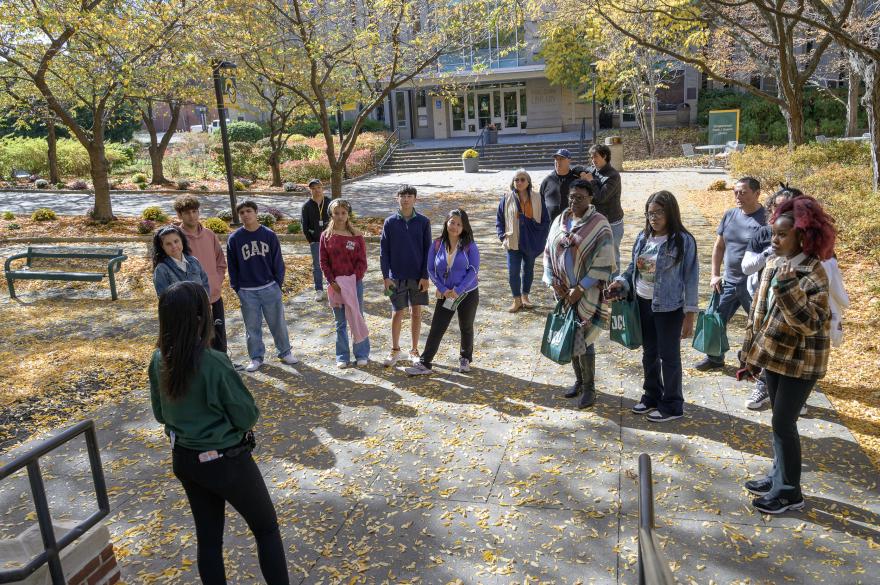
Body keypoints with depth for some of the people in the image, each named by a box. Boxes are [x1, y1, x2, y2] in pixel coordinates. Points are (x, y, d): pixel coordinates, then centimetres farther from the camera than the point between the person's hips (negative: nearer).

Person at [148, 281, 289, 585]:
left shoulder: (158, 361, -8)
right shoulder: (214, 363, -28)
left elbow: (160, 414, 7)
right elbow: (248, 417, -18)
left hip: (184, 460, 6)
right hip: (226, 462, -6)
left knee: (208, 537, 21)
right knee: (267, 529, 15)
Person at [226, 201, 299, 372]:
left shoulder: (269, 235, -3)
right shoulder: (234, 238, -3)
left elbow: (278, 261, 2)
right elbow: (232, 266, 4)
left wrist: (278, 283, -1)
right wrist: (236, 288, 1)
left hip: (270, 288, 0)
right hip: (247, 292, 0)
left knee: (278, 323, 10)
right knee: (252, 327, 10)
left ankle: (285, 352, 26)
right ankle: (256, 358, 24)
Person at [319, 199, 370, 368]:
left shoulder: (357, 236, -3)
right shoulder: (326, 236, 1)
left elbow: (362, 262, -4)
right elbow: (323, 262, 0)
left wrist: (353, 281, -14)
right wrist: (332, 282, -10)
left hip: (354, 282, -1)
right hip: (335, 284, 2)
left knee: (357, 318, 7)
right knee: (340, 322, 10)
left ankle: (362, 354, 19)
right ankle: (342, 356, 20)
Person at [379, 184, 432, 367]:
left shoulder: (423, 222, -2)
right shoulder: (390, 222, -2)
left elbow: (427, 250, -1)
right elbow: (383, 251, 0)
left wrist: (425, 276, -6)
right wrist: (386, 276, -6)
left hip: (418, 276, 1)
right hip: (396, 276, 0)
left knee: (416, 312, 8)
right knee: (397, 313, 6)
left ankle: (414, 350, 21)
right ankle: (395, 350, 22)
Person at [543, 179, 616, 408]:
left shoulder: (599, 224, -11)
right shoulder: (559, 221, 6)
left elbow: (603, 263, -15)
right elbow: (548, 253, 12)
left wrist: (580, 289, -17)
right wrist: (553, 281, -2)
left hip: (588, 294, -5)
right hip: (564, 292, 6)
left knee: (583, 340, -5)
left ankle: (589, 388, 12)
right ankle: (579, 380, 31)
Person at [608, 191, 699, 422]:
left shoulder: (683, 241, -13)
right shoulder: (643, 237, 3)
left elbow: (691, 278, -12)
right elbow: (633, 268, 12)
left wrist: (689, 314, -14)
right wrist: (621, 283, -8)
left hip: (668, 307, -6)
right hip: (643, 303, 6)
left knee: (668, 355, 7)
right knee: (649, 353, 19)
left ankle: (672, 405, 23)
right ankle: (652, 396, 37)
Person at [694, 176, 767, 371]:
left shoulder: (765, 218, -14)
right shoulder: (730, 215, 3)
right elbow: (719, 246, 11)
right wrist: (715, 275, 7)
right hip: (728, 282, 6)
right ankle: (714, 358, 32)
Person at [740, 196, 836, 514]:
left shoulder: (812, 272, -20)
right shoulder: (774, 265, 4)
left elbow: (813, 323, -28)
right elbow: (759, 311, 11)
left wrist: (788, 287, -37)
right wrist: (750, 354, 14)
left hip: (800, 360, -7)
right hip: (775, 355, 8)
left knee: (783, 423, -1)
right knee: (780, 421, 18)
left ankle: (790, 492, 15)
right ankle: (779, 476, 33)